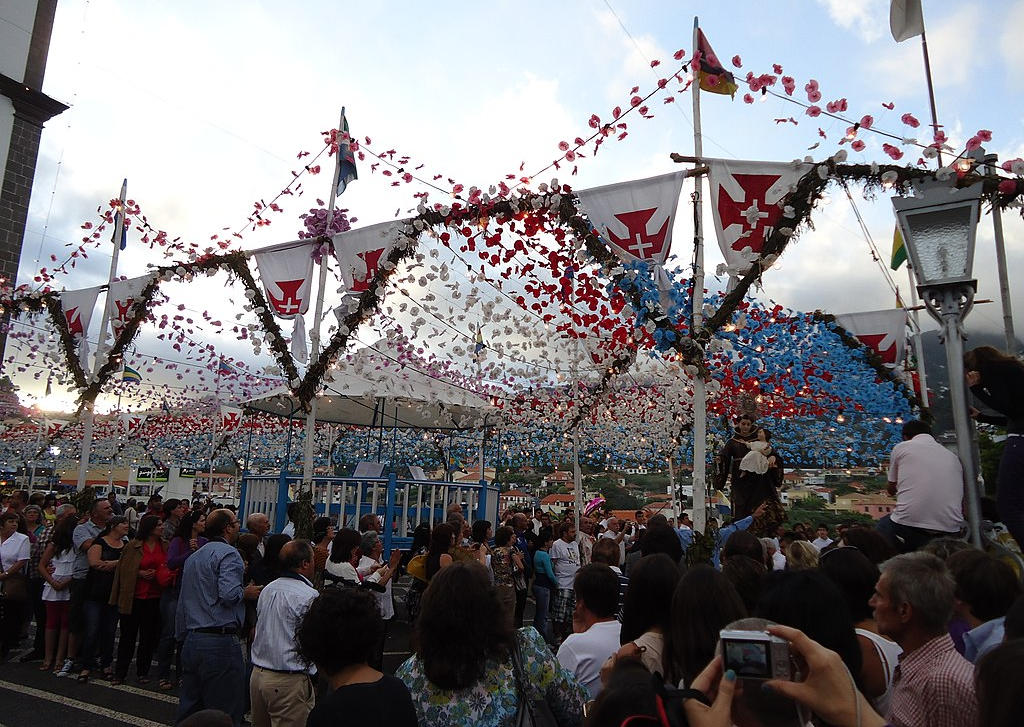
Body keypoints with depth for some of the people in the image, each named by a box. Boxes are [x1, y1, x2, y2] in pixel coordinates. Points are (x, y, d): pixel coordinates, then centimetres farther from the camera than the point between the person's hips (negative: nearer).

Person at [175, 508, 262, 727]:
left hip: (191, 641, 9)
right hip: (220, 641, -9)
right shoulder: (228, 553, -11)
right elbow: (228, 594, -26)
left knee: (189, 709, 19)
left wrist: (183, 637, 31)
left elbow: (182, 604, 24)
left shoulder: (193, 557, 18)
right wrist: (246, 592, -6)